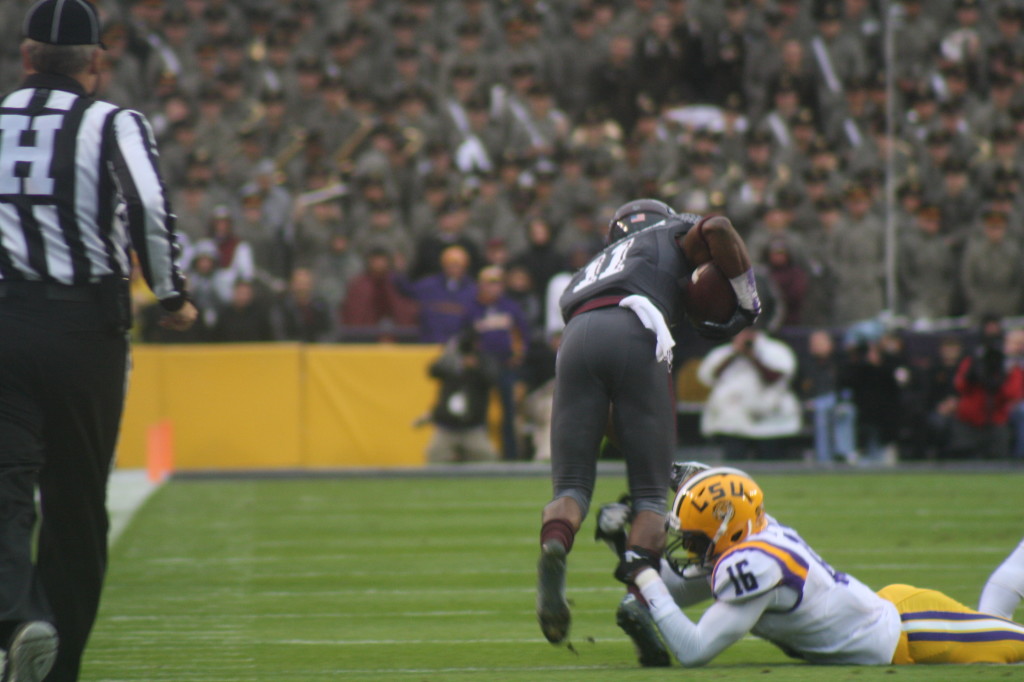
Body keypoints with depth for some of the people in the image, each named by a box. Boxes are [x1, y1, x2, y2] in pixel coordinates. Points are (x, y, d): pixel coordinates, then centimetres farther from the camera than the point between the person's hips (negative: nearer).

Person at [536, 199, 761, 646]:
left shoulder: (590, 270, 43)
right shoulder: (670, 236, 31)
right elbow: (716, 228, 9)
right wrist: (749, 305, 20)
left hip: (576, 340, 3)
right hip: (635, 332, -3)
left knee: (571, 485, 3)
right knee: (650, 491, 3)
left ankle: (554, 543, -31)